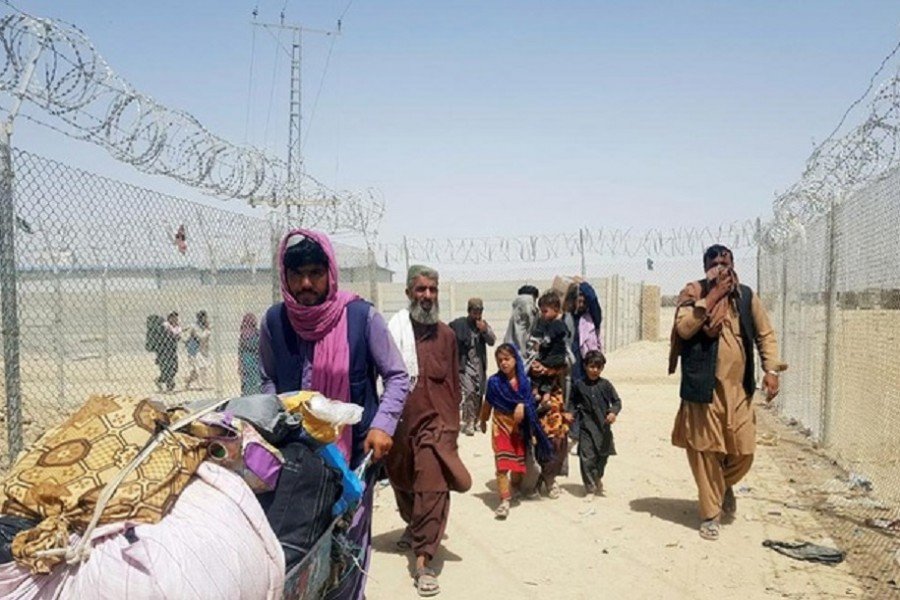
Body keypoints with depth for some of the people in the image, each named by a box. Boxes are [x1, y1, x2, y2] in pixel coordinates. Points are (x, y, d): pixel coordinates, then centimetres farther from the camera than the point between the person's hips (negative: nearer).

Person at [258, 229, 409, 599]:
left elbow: (397, 377, -3)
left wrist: (383, 425, -15)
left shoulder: (362, 316, -12)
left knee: (348, 543, 6)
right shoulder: (274, 321, -3)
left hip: (354, 451, -2)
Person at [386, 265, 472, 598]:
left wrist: (453, 423, 11)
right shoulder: (395, 328, -4)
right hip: (399, 421, 0)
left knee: (433, 490, -10)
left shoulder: (445, 335, 5)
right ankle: (414, 528, 48)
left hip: (435, 421, 0)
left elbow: (453, 383, 11)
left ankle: (424, 562, -5)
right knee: (403, 483, 20)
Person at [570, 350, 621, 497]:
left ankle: (598, 479, 41)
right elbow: (573, 402, 14)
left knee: (603, 455, 14)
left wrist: (613, 412, -15)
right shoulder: (579, 384, 1)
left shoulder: (605, 384, 1)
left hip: (603, 426, 2)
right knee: (587, 457, -9)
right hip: (586, 426, -1)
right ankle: (590, 488, 3)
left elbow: (617, 401, 2)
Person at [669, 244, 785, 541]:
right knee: (706, 450, 2)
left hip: (739, 387, 4)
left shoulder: (746, 295, 7)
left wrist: (771, 369, 1)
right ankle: (709, 513, 18)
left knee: (743, 452, 6)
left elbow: (765, 333, 12)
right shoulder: (693, 292, -5)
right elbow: (683, 328, -19)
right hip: (704, 386, -3)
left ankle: (725, 486, 40)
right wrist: (712, 297, -18)